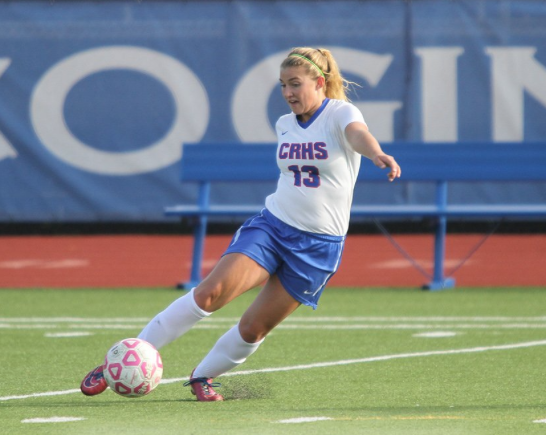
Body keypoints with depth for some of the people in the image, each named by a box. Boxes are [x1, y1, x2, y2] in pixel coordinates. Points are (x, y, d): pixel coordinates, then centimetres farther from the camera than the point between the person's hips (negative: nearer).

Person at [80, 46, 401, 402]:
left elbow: (358, 134, -34)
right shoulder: (284, 126, 9)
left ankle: (202, 376, 24)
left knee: (255, 328, -3)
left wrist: (378, 155, -55)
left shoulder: (341, 113, -9)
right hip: (271, 224, 3)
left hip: (319, 245, -3)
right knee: (211, 292, -17)